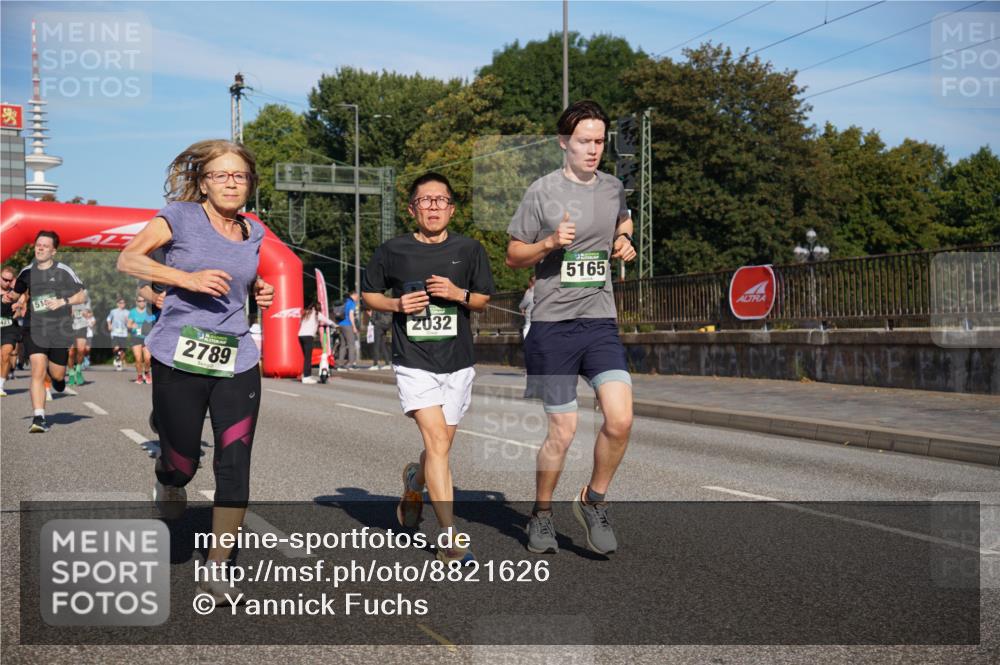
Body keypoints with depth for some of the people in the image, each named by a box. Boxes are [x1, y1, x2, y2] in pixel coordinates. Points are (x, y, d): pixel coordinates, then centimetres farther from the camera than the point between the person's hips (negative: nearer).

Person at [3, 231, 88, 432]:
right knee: (38, 372, -15)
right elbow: (17, 291, 22)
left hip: (59, 330, -1)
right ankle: (38, 418, -14)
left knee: (57, 375, 9)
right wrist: (9, 296, -1)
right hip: (33, 328, 1)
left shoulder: (63, 271, -4)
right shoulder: (27, 272, 5)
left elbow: (82, 295, 0)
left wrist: (63, 301, -16)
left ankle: (55, 373, 48)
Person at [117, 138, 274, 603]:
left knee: (234, 468, -2)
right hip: (179, 359, -3)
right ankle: (166, 479, 43)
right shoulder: (181, 217, -2)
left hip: (237, 362, 4)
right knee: (183, 465, 4)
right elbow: (127, 259, -9)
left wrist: (259, 289, 8)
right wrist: (187, 277, -22)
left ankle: (216, 566, 10)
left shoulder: (253, 233, 12)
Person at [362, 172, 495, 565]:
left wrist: (459, 294, -10)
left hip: (457, 363, 3)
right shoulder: (393, 251, 0)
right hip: (413, 362, -3)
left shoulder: (468, 250, 4)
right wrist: (397, 304, -9)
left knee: (440, 446, 12)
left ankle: (414, 483, 47)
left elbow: (483, 300, 12)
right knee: (437, 443, -15)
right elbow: (369, 293, 11)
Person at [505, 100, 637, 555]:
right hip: (552, 325, -4)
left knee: (620, 419, -13)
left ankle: (593, 501, 12)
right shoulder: (542, 191, -4)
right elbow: (513, 256, 2)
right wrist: (549, 244, -17)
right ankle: (541, 514, 24)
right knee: (562, 431, 1)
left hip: (601, 321, 4)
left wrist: (624, 242, 8)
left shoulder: (613, 188, 9)